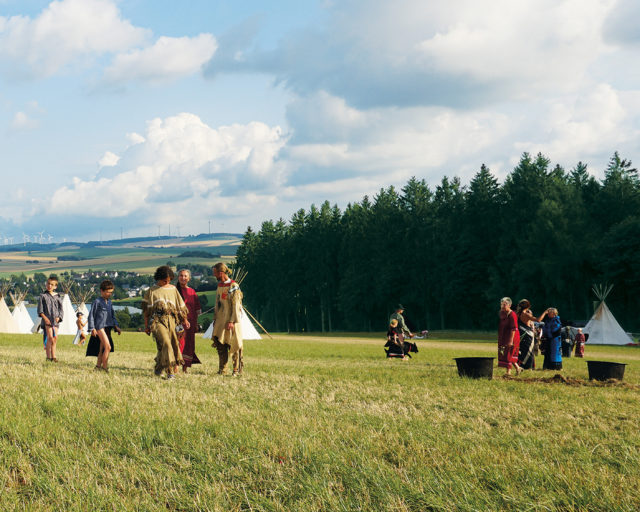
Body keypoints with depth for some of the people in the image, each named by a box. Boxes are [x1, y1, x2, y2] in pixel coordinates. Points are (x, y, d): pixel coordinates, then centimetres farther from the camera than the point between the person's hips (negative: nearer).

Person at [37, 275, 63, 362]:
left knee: (55, 338, 2)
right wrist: (45, 318, -15)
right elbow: (40, 310, -3)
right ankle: (48, 356, -6)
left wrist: (59, 317, -6)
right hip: (47, 320, -4)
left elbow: (60, 309, 12)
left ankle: (53, 356, 11)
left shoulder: (57, 297, 10)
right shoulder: (43, 296, 1)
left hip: (55, 320, 4)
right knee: (50, 337, -11)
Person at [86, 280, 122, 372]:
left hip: (108, 327, 7)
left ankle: (98, 365, 17)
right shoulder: (97, 302, -4)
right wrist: (92, 328, -10)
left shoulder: (109, 302, 16)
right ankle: (105, 367, -11)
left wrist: (116, 326, 14)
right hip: (100, 327, -7)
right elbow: (91, 315, -5)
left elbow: (113, 315, 24)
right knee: (108, 347, -15)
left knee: (102, 349, 10)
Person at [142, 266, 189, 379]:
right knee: (165, 343, -20)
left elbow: (180, 306, 20)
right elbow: (146, 309, 8)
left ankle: (158, 369, 19)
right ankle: (170, 371, -22)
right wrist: (146, 326, 4)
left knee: (174, 343, 0)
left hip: (171, 320, 4)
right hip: (157, 320, -4)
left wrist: (184, 320, 14)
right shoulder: (152, 290, 8)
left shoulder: (173, 289, 16)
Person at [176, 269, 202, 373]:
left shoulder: (192, 292, 12)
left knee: (189, 344, 6)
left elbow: (196, 310, 15)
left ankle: (185, 368, 14)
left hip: (190, 321, 4)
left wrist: (196, 324, 12)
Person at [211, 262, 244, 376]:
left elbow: (236, 306, -14)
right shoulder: (219, 285, 13)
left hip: (231, 322, -8)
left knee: (234, 346, -3)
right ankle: (222, 370, 12)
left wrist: (232, 321, -20)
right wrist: (215, 319, 15)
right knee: (220, 346, 6)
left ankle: (238, 369, 5)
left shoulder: (233, 286, -11)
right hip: (221, 321, 8)